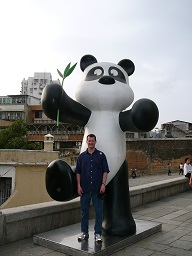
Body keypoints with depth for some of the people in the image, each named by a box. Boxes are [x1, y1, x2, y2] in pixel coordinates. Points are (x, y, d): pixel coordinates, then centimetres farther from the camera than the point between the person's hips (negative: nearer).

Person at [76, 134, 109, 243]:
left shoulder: (101, 155, 2)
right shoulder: (82, 156, 7)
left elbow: (105, 171, 0)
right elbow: (78, 172, 8)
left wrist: (103, 184, -9)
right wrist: (79, 185, 0)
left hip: (97, 189, -2)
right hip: (85, 189, 2)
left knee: (99, 211, 4)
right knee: (84, 211, 10)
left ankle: (98, 233, 15)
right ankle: (84, 232, 22)